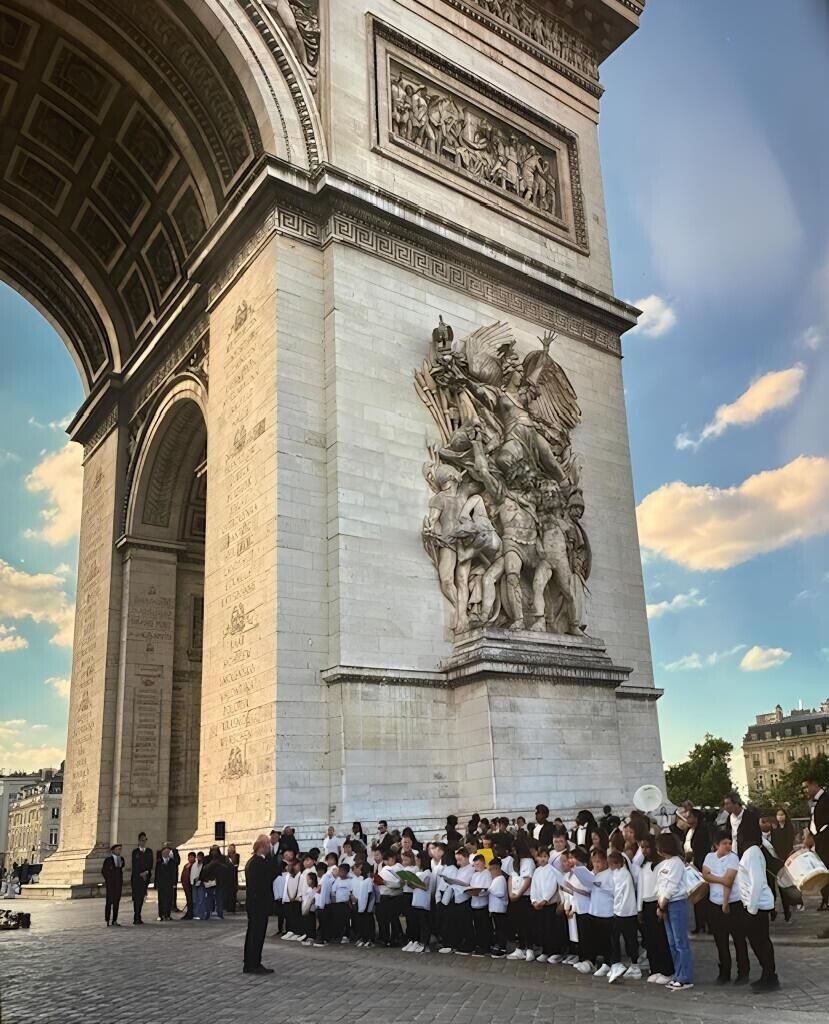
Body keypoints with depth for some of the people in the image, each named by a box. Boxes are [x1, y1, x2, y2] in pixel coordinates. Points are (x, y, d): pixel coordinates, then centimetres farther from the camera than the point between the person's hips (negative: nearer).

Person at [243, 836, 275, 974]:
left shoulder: (250, 862, 11)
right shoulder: (262, 863, -20)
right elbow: (265, 886, -21)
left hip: (251, 903, 10)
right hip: (260, 905, -10)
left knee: (252, 933, 15)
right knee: (258, 934, -3)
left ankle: (248, 964, 22)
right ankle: (254, 965, 2)